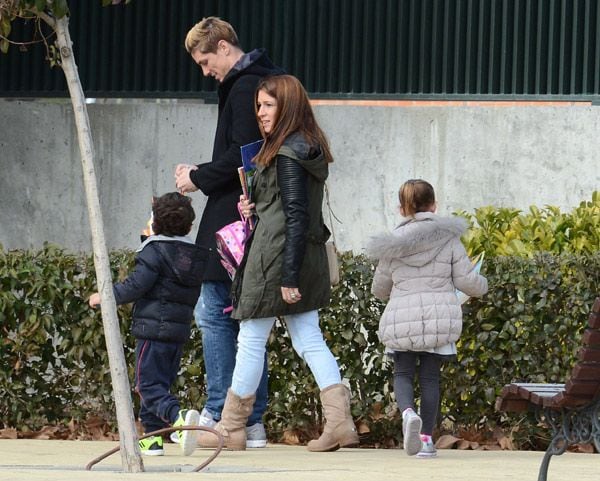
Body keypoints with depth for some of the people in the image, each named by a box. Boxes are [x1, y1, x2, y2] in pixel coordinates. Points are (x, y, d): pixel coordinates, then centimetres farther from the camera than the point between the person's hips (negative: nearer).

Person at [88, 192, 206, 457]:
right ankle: (152, 437, 15)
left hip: (153, 328, -7)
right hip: (180, 330, 7)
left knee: (149, 386, -9)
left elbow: (136, 286, -14)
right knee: (162, 383, 16)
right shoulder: (196, 255, 11)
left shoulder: (155, 250, -10)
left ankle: (179, 416, -33)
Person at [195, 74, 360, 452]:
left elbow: (296, 217, -19)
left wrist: (289, 276, -20)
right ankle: (340, 422, -2)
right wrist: (255, 207, 6)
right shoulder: (310, 148, 14)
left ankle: (232, 429, 11)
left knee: (251, 340, 2)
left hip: (276, 255, -9)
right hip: (308, 258, 9)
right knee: (309, 340, 8)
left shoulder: (287, 154, -15)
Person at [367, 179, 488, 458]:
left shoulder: (394, 242, 4)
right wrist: (481, 286, 24)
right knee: (430, 376, 9)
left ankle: (408, 412, -22)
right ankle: (426, 437, 6)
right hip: (440, 318, 0)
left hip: (402, 318, 0)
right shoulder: (449, 238, 1)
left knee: (402, 373, 9)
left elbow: (379, 288, 13)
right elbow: (466, 280, 1)